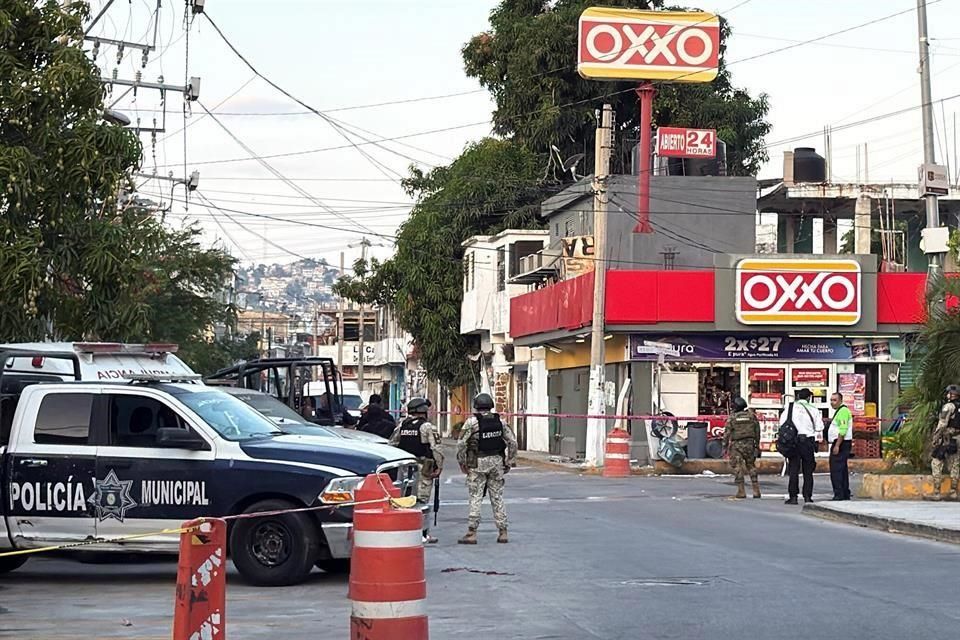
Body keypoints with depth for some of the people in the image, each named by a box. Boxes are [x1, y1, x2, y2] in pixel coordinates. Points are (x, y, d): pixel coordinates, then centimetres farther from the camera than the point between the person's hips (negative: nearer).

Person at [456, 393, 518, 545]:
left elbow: (461, 443, -12)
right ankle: (502, 532, 10)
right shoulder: (499, 421, 4)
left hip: (477, 464, -4)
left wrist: (462, 462, 0)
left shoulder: (472, 422, -8)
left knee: (475, 498, -1)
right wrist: (509, 462, 11)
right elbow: (512, 442, 4)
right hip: (496, 462, 4)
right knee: (497, 497, 10)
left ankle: (471, 533, -2)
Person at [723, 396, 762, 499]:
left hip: (736, 445, -3)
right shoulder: (752, 415, 4)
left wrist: (725, 446, 0)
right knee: (751, 466, 12)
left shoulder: (732, 417, -5)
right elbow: (757, 431, 7)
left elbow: (727, 433, -6)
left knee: (737, 468, 1)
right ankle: (756, 491, 7)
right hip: (749, 444, 3)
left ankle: (741, 492, -3)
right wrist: (757, 444, 16)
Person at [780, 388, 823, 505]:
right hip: (808, 441, 1)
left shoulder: (791, 407, 1)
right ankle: (807, 496, 5)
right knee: (808, 471, 8)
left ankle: (793, 497, -1)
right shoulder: (813, 410, 4)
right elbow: (819, 427, 3)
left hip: (794, 441, -1)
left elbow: (782, 422, -4)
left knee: (793, 470, 2)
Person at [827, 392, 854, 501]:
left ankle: (838, 495, -17)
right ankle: (845, 494, 17)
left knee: (836, 470, -14)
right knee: (842, 470, 13)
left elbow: (843, 430, -22)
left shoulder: (843, 411, -13)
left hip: (841, 443, -11)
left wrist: (837, 446, -25)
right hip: (838, 444, 11)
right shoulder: (839, 411, 21)